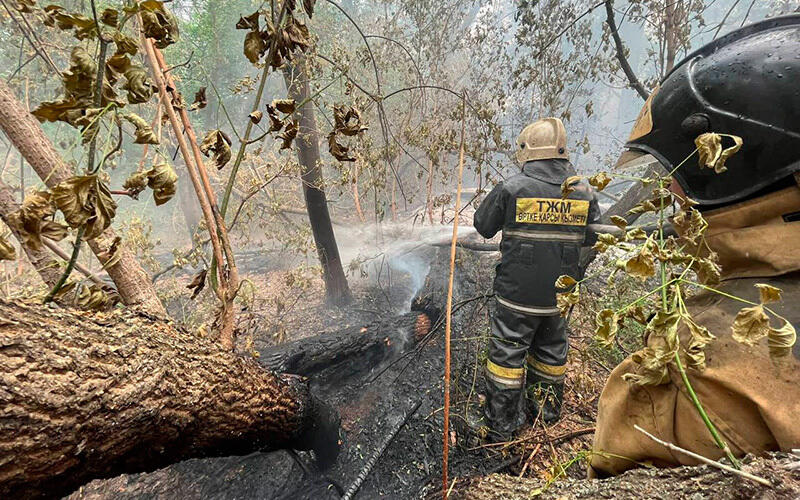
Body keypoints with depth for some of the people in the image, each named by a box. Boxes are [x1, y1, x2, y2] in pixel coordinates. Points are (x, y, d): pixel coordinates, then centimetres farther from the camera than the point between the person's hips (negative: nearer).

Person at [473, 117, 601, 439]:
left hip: (517, 293, -4)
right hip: (560, 294, 5)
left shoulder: (512, 188, -14)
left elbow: (483, 227, -1)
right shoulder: (584, 192, -1)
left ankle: (502, 421, 23)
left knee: (507, 353, 10)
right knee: (551, 351, 23)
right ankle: (548, 410, 42)